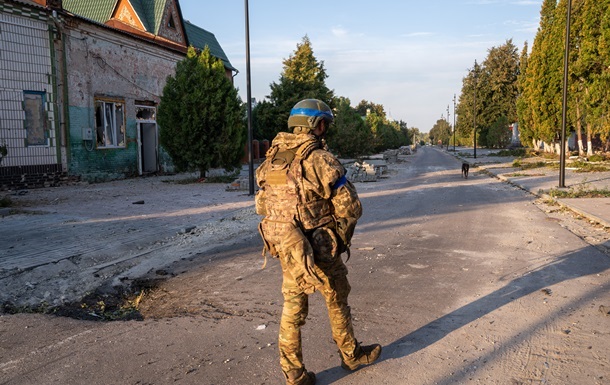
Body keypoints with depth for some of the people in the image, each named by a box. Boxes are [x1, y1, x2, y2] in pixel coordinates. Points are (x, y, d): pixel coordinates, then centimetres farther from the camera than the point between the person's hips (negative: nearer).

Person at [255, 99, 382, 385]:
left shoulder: (272, 158, 2)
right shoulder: (321, 160, -18)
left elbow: (261, 205, 10)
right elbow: (351, 209, -17)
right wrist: (342, 234, 2)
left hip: (285, 249, 5)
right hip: (319, 251, -5)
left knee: (293, 307, 16)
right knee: (337, 300, 16)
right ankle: (351, 354, 37)